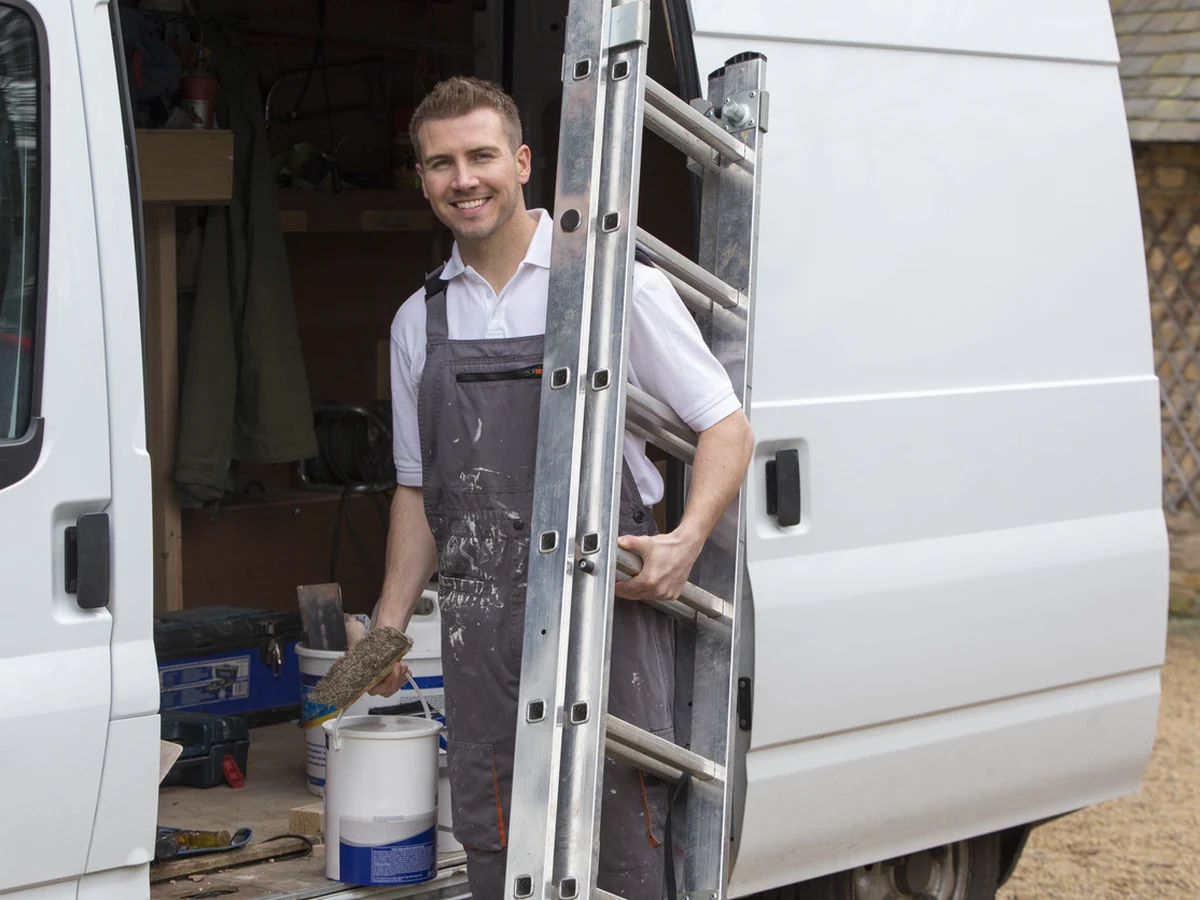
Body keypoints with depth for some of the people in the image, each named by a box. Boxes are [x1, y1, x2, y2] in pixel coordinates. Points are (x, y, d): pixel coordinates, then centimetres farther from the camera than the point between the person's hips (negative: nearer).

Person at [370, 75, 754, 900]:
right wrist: (391, 620, 13)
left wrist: (687, 539, -17)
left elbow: (725, 424, -1)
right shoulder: (419, 322, 14)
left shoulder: (615, 285, -2)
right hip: (480, 620, 5)